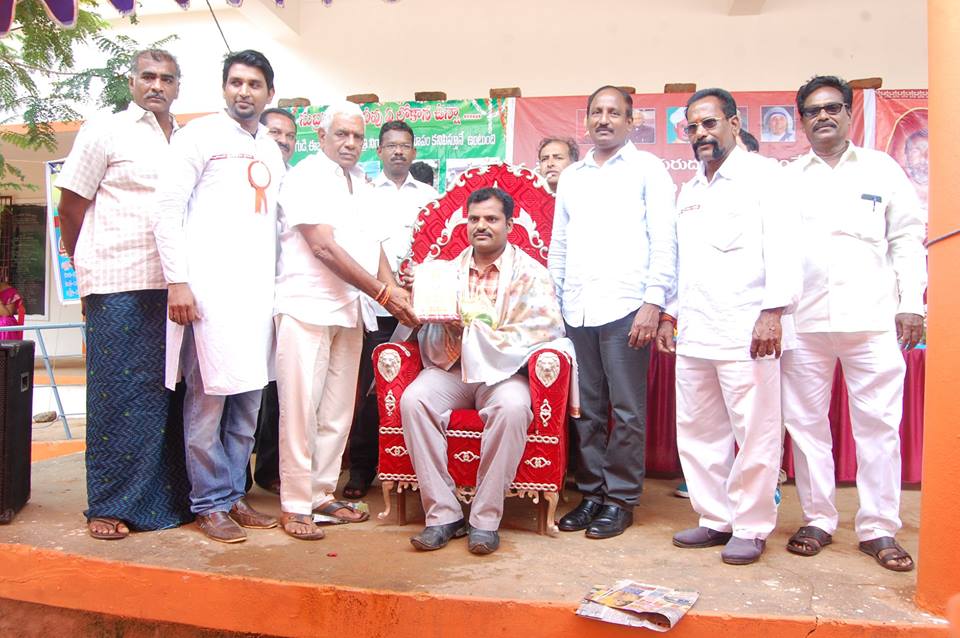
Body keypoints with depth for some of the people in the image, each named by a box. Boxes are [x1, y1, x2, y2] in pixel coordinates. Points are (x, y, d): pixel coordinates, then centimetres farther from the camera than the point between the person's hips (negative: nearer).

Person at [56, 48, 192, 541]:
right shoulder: (104, 132, 4)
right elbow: (70, 210, 4)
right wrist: (89, 271, 7)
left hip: (173, 288, 4)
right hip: (119, 288, -4)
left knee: (167, 394, 7)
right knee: (117, 395, -1)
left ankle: (167, 498, 17)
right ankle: (109, 505, 10)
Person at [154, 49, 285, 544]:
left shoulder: (272, 150, 20)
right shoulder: (200, 135, 3)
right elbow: (168, 208, -4)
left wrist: (277, 283, 12)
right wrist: (177, 281, -12)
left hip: (258, 289, 6)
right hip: (209, 285, -5)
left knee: (248, 397, 7)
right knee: (208, 395, -4)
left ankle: (235, 495, 19)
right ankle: (210, 503, 8)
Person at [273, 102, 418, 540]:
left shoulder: (360, 183, 18)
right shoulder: (306, 177, -5)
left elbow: (374, 242, 16)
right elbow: (324, 247, -14)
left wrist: (392, 285, -4)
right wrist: (383, 293, -16)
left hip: (351, 309, 7)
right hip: (308, 306, -7)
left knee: (338, 410, 9)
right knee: (301, 408, -4)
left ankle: (321, 493, 20)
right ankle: (295, 505, 6)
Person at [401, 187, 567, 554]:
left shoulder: (530, 272, 4)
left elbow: (546, 328, -11)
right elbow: (429, 334, 11)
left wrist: (472, 330, -13)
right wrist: (447, 327, -15)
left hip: (502, 371, -3)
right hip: (451, 368, 3)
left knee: (512, 407, -35)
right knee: (413, 399, -26)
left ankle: (485, 517, -20)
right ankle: (442, 514, -18)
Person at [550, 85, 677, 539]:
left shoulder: (647, 169, 5)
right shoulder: (571, 177, 19)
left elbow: (663, 241, -3)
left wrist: (653, 302, -12)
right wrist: (551, 302, 12)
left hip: (624, 306, -4)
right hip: (575, 310, 5)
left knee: (627, 410, 1)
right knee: (585, 409, 8)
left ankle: (621, 499, 12)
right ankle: (590, 493, 19)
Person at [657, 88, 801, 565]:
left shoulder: (761, 175, 2)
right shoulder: (688, 191, 22)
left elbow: (780, 243, -9)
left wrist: (773, 311, -19)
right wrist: (670, 314, 16)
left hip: (745, 329, -7)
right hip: (694, 331, 7)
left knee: (754, 433, -2)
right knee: (697, 431, 10)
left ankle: (751, 528, 12)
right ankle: (716, 519, 22)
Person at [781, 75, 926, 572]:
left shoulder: (881, 169, 12)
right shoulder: (786, 179, 12)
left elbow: (907, 238, 9)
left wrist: (911, 303, 0)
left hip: (872, 319, 0)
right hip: (803, 321, 1)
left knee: (879, 424, 1)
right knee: (805, 423, 5)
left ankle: (878, 529, 12)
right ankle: (818, 520, 18)